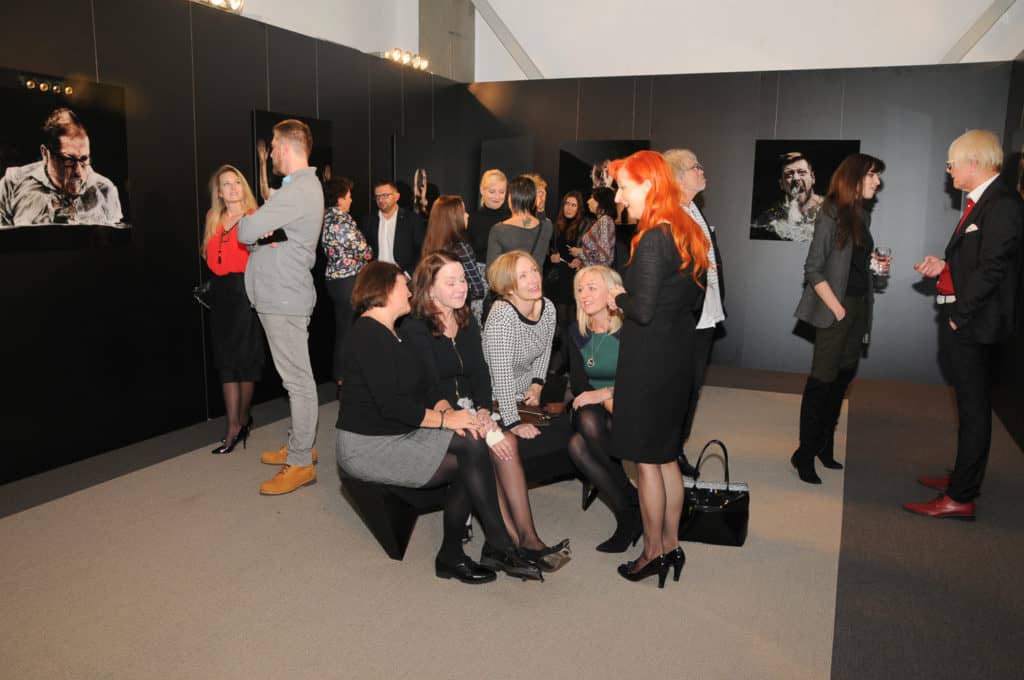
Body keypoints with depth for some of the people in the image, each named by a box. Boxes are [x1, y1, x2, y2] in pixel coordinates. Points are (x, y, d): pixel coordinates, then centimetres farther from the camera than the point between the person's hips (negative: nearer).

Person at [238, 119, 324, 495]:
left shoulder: (297, 191, -17)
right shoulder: (304, 186, 18)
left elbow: (245, 232, -22)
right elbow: (254, 229, 15)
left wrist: (254, 228, 0)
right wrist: (263, 230, -8)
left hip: (284, 300, -10)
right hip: (282, 295, 10)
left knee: (297, 379, -5)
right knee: (295, 376, 17)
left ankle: (300, 463, 2)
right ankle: (300, 443, 29)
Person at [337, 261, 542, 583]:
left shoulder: (394, 334, 17)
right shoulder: (367, 334, -14)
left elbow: (428, 386, 11)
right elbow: (390, 405, -23)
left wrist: (445, 409, -9)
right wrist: (444, 418, -18)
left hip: (398, 435, 9)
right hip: (367, 446, -9)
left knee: (468, 464, -14)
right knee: (471, 448, -19)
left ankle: (451, 556, -6)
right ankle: (500, 548, -10)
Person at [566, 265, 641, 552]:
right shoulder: (576, 330, 6)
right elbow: (578, 383, 2)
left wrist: (607, 392, -25)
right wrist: (605, 401, -17)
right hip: (592, 408, 4)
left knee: (581, 441, -33)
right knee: (576, 446, -30)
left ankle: (629, 515, -15)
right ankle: (630, 509, -15)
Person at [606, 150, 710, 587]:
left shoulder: (653, 239, -18)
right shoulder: (688, 234, 9)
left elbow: (643, 309, -23)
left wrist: (618, 299, -3)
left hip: (648, 364, -9)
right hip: (678, 359, 9)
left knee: (647, 460, 4)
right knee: (667, 457, 17)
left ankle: (653, 552, 17)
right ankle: (671, 546, 28)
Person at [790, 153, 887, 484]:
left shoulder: (863, 215, 12)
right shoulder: (831, 214, -10)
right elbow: (813, 270, -12)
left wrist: (876, 265, 1)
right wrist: (838, 308, -15)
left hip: (859, 306, 7)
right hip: (836, 309, -7)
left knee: (843, 376, 10)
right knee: (823, 379, -4)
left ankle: (824, 445, 22)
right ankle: (805, 453, 5)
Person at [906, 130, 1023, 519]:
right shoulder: (981, 202, 12)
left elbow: (992, 269, -23)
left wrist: (959, 315, -18)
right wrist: (944, 266, 3)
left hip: (975, 325, -10)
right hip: (964, 324, 10)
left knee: (973, 409, -2)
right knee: (970, 406, 19)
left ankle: (960, 499, 5)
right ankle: (964, 476, 33)